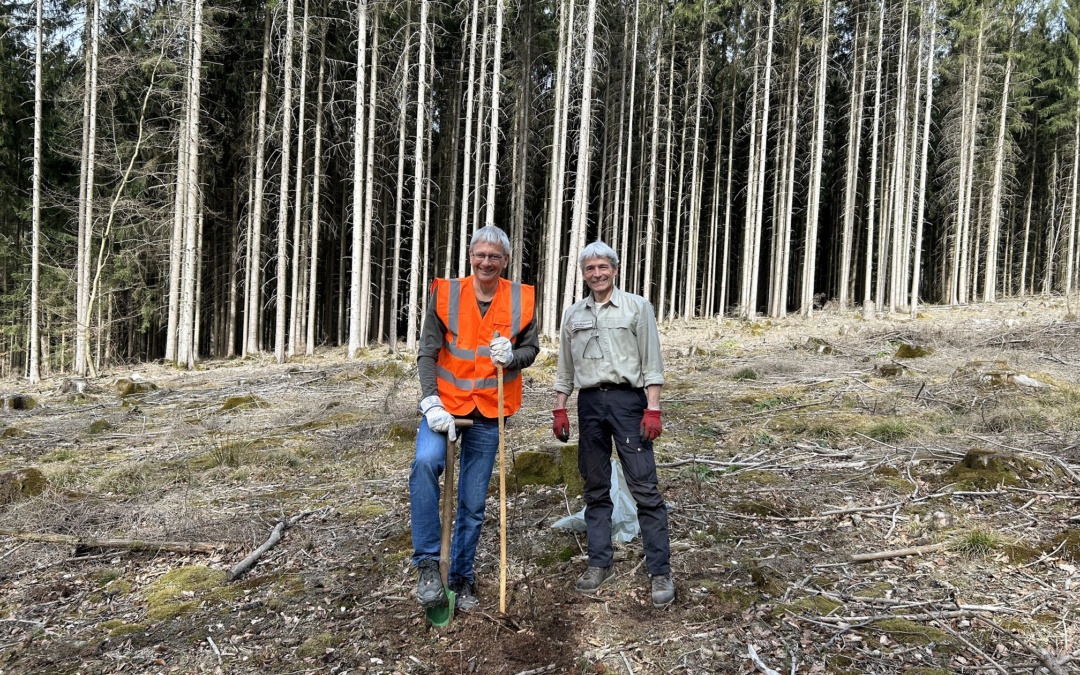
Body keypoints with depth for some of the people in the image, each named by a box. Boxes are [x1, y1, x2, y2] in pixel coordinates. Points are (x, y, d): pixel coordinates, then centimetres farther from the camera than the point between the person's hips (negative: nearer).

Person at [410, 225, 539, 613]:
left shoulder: (521, 299, -1)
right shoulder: (445, 294, -6)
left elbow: (531, 348, 9)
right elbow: (427, 352, -8)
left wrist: (512, 355, -15)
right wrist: (431, 404, -21)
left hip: (488, 412, 2)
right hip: (445, 403, -2)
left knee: (473, 504, 8)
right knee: (426, 462, -30)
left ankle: (461, 579, 26)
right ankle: (427, 563, -18)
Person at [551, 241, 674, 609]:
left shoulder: (637, 306, 2)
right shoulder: (573, 314, 13)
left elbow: (652, 361, -2)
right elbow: (565, 368, 18)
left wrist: (653, 409, -10)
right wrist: (560, 410, 12)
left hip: (628, 400, -4)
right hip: (589, 403, 4)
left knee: (644, 488, -6)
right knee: (596, 489, 10)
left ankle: (660, 572, 1)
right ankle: (600, 564, 20)